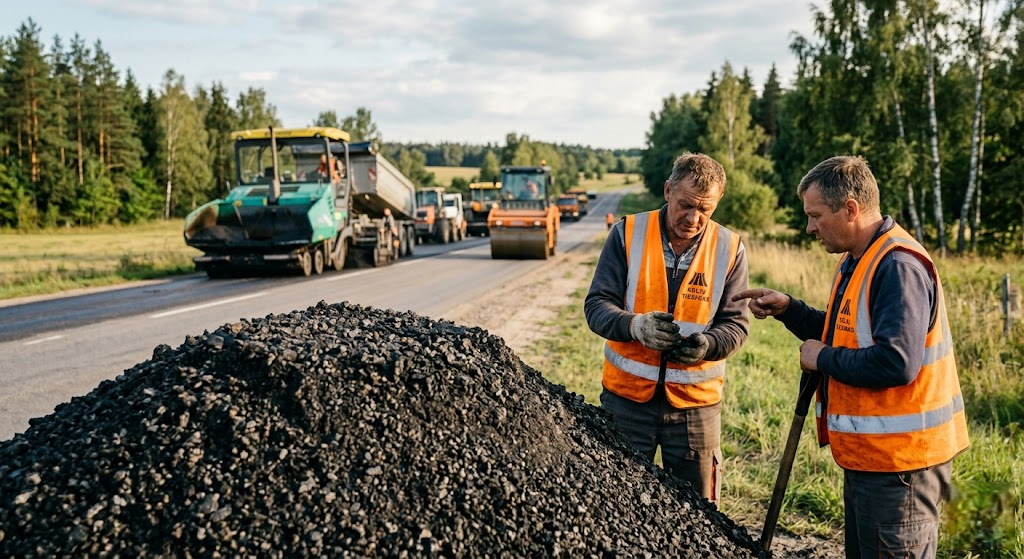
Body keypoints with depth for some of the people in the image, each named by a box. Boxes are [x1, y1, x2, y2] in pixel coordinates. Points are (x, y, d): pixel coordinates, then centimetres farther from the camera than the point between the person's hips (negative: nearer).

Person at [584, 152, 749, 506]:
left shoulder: (729, 249, -1)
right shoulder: (627, 234, -5)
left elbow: (736, 323, -1)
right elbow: (596, 305, -7)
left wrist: (708, 343, -24)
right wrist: (635, 325, -28)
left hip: (696, 402, 1)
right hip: (627, 396, 0)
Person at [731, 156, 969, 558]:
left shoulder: (898, 266, -22)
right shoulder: (856, 261, 11)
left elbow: (896, 363, -31)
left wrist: (824, 359, -16)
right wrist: (787, 310, 7)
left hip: (899, 460, -10)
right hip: (868, 453, 11)